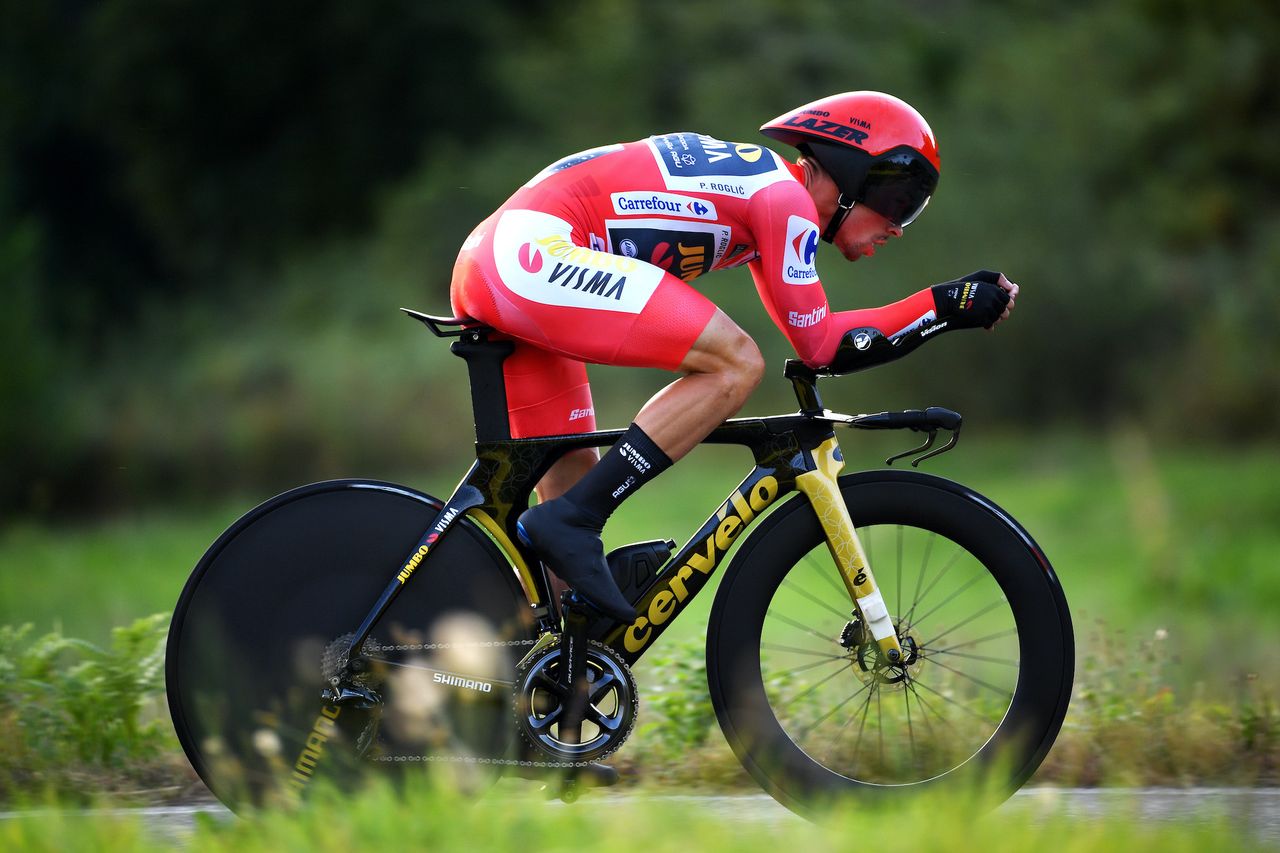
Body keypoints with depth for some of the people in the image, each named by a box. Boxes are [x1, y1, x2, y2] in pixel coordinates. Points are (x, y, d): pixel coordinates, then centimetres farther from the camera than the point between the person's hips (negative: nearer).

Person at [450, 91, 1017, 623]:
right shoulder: (785, 197, -5)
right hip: (537, 253, -10)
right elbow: (821, 345, -2)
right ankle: (569, 523, -17)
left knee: (578, 483, 15)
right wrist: (947, 306, 2)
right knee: (737, 363, -15)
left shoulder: (756, 178, 22)